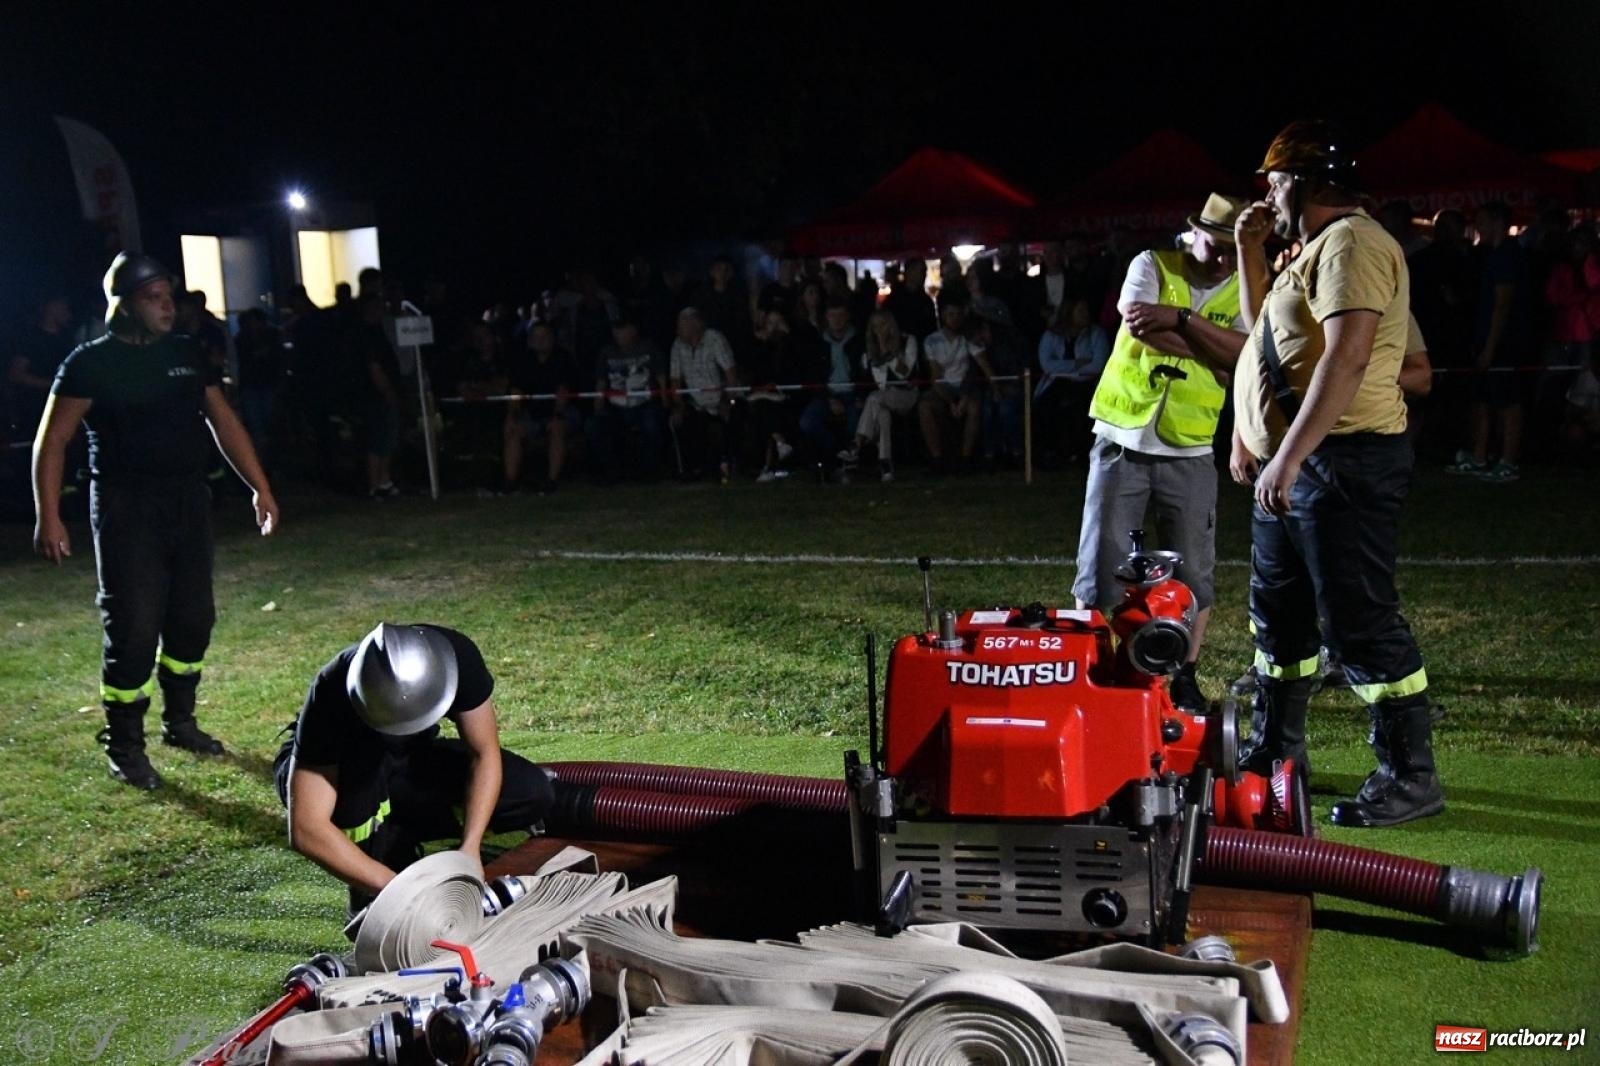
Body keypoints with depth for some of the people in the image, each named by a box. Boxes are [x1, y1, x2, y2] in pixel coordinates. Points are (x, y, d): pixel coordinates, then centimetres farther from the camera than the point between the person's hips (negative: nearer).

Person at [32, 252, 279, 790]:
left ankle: (179, 720, 29)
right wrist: (48, 517, -14)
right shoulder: (91, 362, -6)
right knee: (133, 628, -5)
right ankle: (124, 746, 8)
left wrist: (260, 487, 5)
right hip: (126, 508, -5)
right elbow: (51, 443, -6)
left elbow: (224, 422, 11)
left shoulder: (188, 355, 8)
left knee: (192, 618, 11)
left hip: (188, 502, 5)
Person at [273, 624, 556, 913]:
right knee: (362, 764, -40)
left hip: (410, 760, 3)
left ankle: (396, 836, -3)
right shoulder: (332, 696, -37)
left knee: (532, 793, -18)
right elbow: (306, 830, -40)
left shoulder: (457, 657, -30)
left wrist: (470, 848, -32)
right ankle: (369, 899, -17)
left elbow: (484, 754, -20)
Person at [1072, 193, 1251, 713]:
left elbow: (1244, 355, -15)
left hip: (1188, 452, 2)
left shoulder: (1243, 291, 4)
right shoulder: (1151, 265, 0)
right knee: (1100, 564, 0)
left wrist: (1179, 317, -21)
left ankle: (1185, 679, 19)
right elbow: (1140, 326, -19)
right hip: (1121, 442, -1)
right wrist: (1212, 347, -13)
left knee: (1193, 572, 5)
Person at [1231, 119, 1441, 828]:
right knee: (1278, 611, 17)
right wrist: (1250, 254, 18)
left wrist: (1288, 456, -29)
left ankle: (1410, 780, 3)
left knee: (1358, 621, -7)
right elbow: (1264, 330, 28)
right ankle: (1273, 754, 29)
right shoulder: (1317, 249, 19)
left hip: (1341, 460, -11)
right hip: (1295, 465, 11)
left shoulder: (1351, 243, -14)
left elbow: (1346, 357, -25)